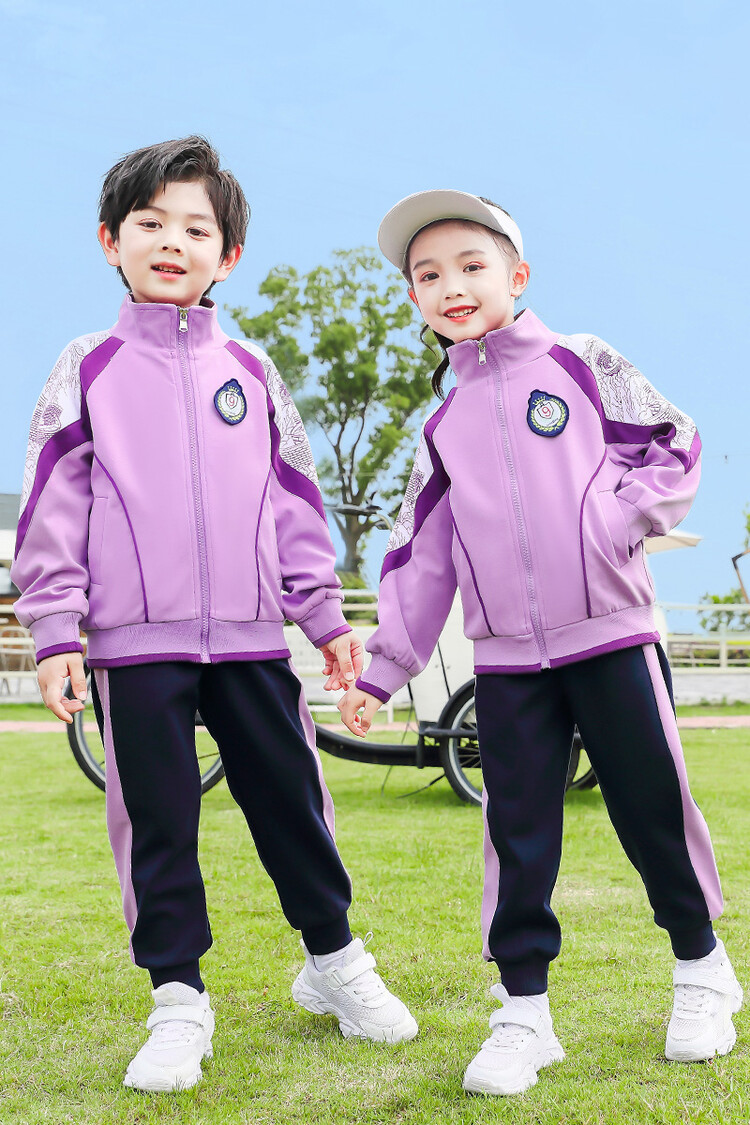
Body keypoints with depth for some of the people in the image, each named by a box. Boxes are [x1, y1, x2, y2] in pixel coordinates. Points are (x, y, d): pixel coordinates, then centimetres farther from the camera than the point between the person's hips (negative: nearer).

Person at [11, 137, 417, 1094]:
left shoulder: (251, 372, 12)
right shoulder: (88, 371, 4)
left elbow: (295, 501, 14)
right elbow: (52, 511, 1)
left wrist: (325, 615, 12)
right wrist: (54, 634, -5)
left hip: (250, 633, 2)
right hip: (135, 643, -2)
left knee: (292, 801, 8)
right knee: (157, 825, 3)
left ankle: (333, 960, 26)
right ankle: (178, 998, 15)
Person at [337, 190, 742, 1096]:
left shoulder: (581, 364, 3)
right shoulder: (442, 426, 13)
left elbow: (673, 450, 3)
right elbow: (420, 559, 14)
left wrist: (617, 521, -14)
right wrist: (381, 673, 11)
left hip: (610, 635, -3)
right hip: (505, 660, 3)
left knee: (651, 803, 4)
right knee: (517, 828, 3)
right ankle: (523, 1011, 12)